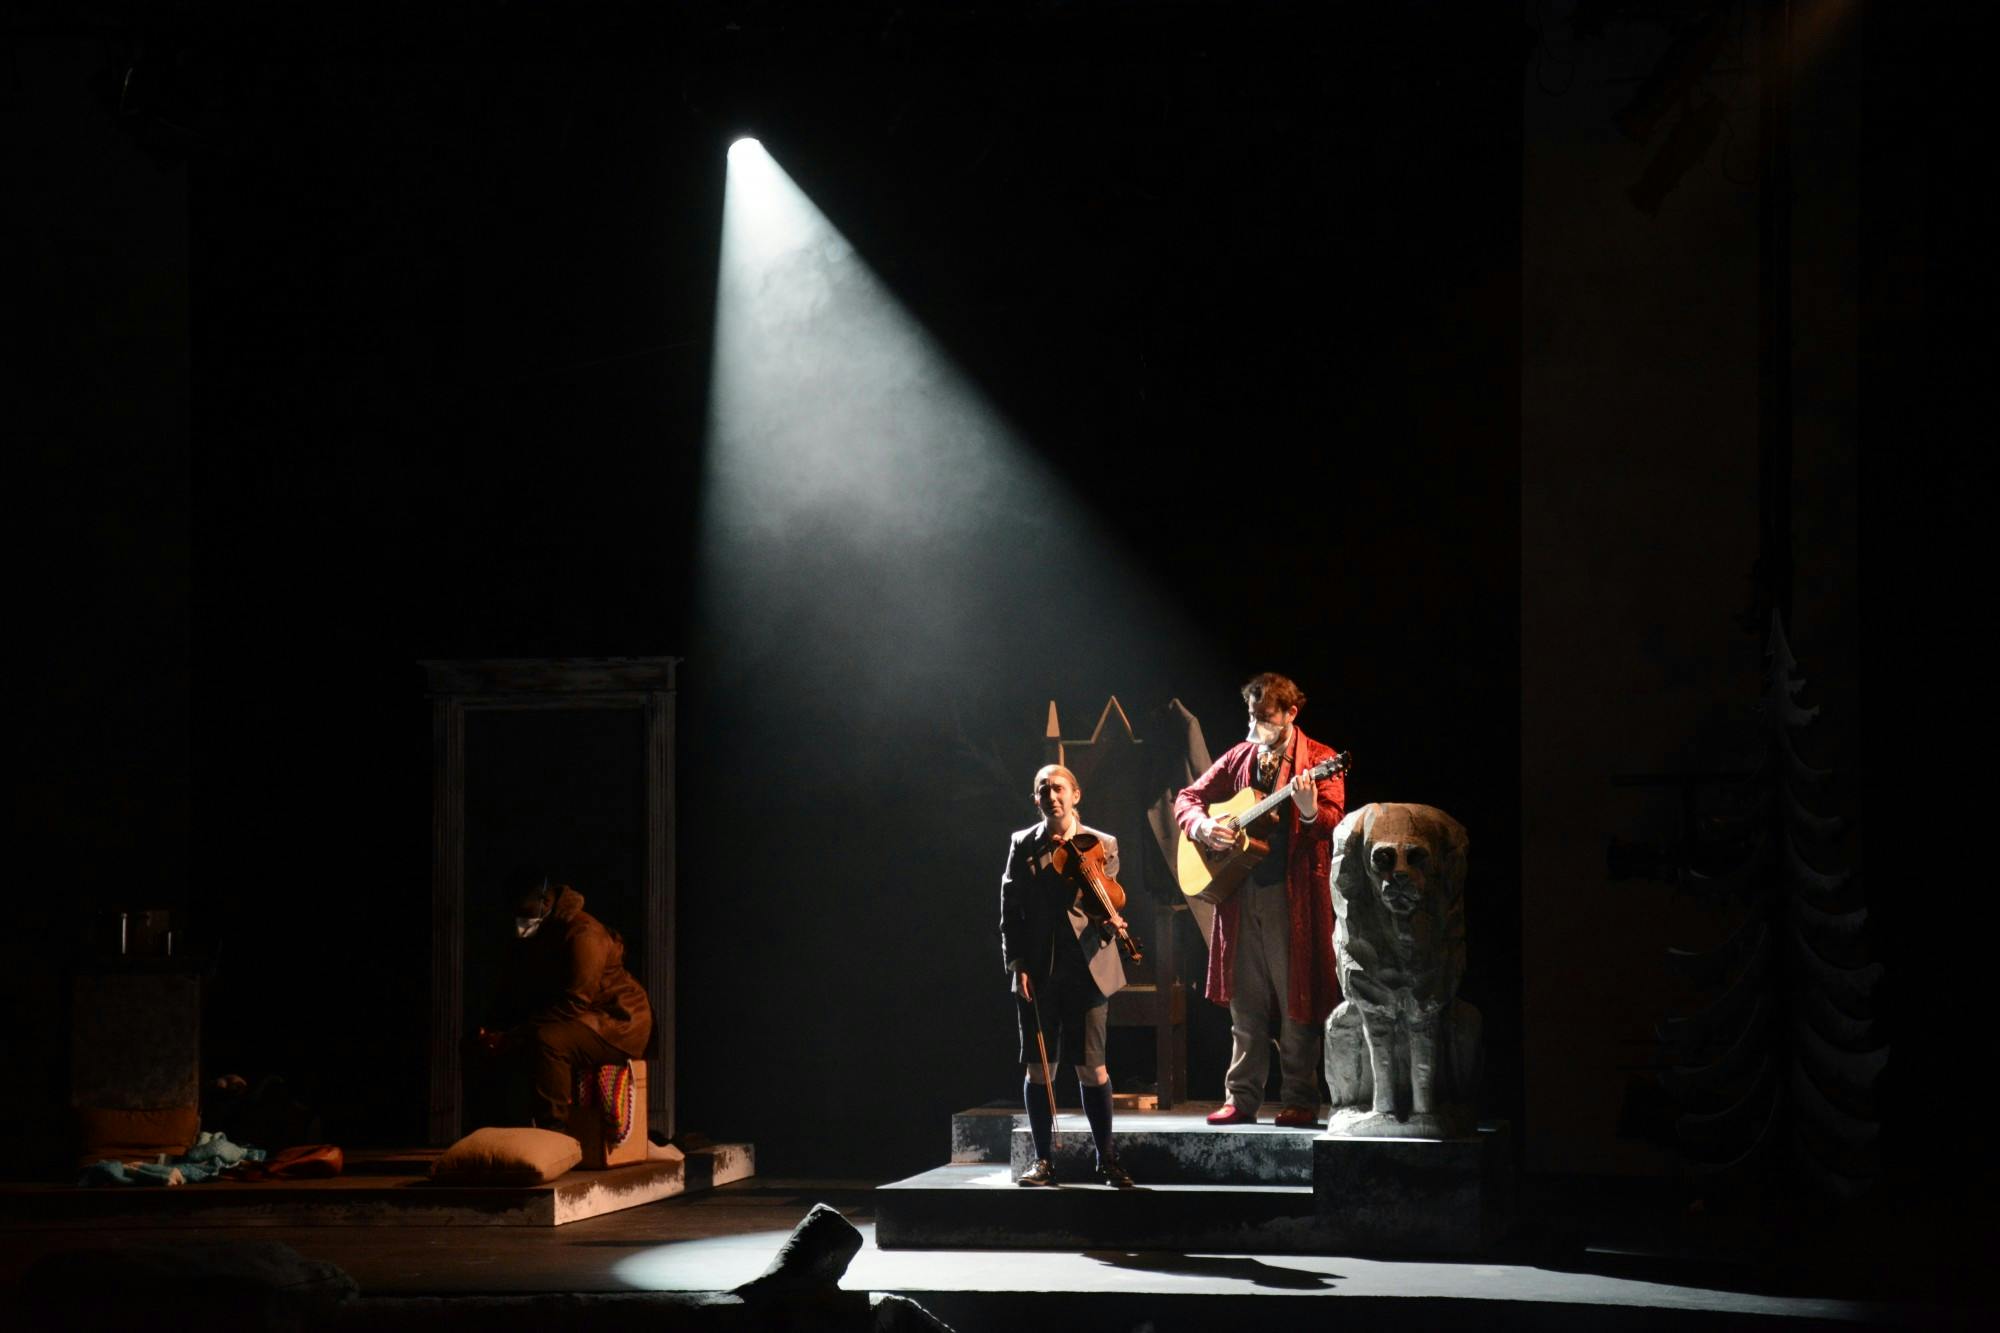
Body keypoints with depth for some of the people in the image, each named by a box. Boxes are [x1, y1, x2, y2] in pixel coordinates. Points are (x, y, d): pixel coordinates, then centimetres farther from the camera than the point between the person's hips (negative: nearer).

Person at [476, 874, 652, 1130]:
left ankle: (554, 1131, -36)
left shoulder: (584, 933, -20)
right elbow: (517, 998, 10)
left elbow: (574, 1003, -27)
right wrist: (500, 1031, -13)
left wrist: (514, 1037, -29)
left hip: (616, 1024, -9)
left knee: (547, 1041, -37)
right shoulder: (528, 937, 8)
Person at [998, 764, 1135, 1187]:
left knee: (1092, 1067, -1)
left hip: (1086, 969, -1)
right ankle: (1043, 1160, 12)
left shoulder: (1101, 845, 5)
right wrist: (1016, 964, -3)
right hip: (1037, 972, 1)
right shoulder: (1022, 845, 8)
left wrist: (1110, 919, -22)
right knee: (1037, 1067, 4)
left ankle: (1106, 1159, 8)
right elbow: (1010, 910, 6)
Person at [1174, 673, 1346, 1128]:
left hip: (1294, 897, -5)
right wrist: (1201, 826, -2)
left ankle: (1300, 1102, 5)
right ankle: (1241, 1099, 13)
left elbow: (1333, 821, -13)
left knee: (1296, 1004, -2)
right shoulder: (1240, 757, 13)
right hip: (1240, 894, 5)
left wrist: (1310, 811, -35)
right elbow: (1187, 798, 19)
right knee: (1245, 1004, 8)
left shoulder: (1318, 760, -2)